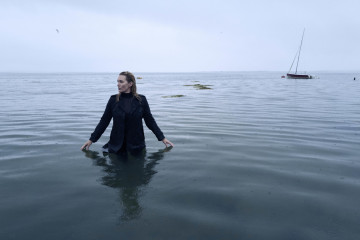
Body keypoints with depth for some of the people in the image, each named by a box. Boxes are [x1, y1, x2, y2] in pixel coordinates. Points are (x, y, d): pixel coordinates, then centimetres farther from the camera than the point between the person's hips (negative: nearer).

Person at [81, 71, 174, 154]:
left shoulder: (141, 100, -3)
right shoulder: (113, 100, -1)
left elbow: (150, 121, 2)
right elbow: (104, 121, 4)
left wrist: (162, 138, 1)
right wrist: (91, 139, 4)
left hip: (136, 145, 0)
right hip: (116, 146, 1)